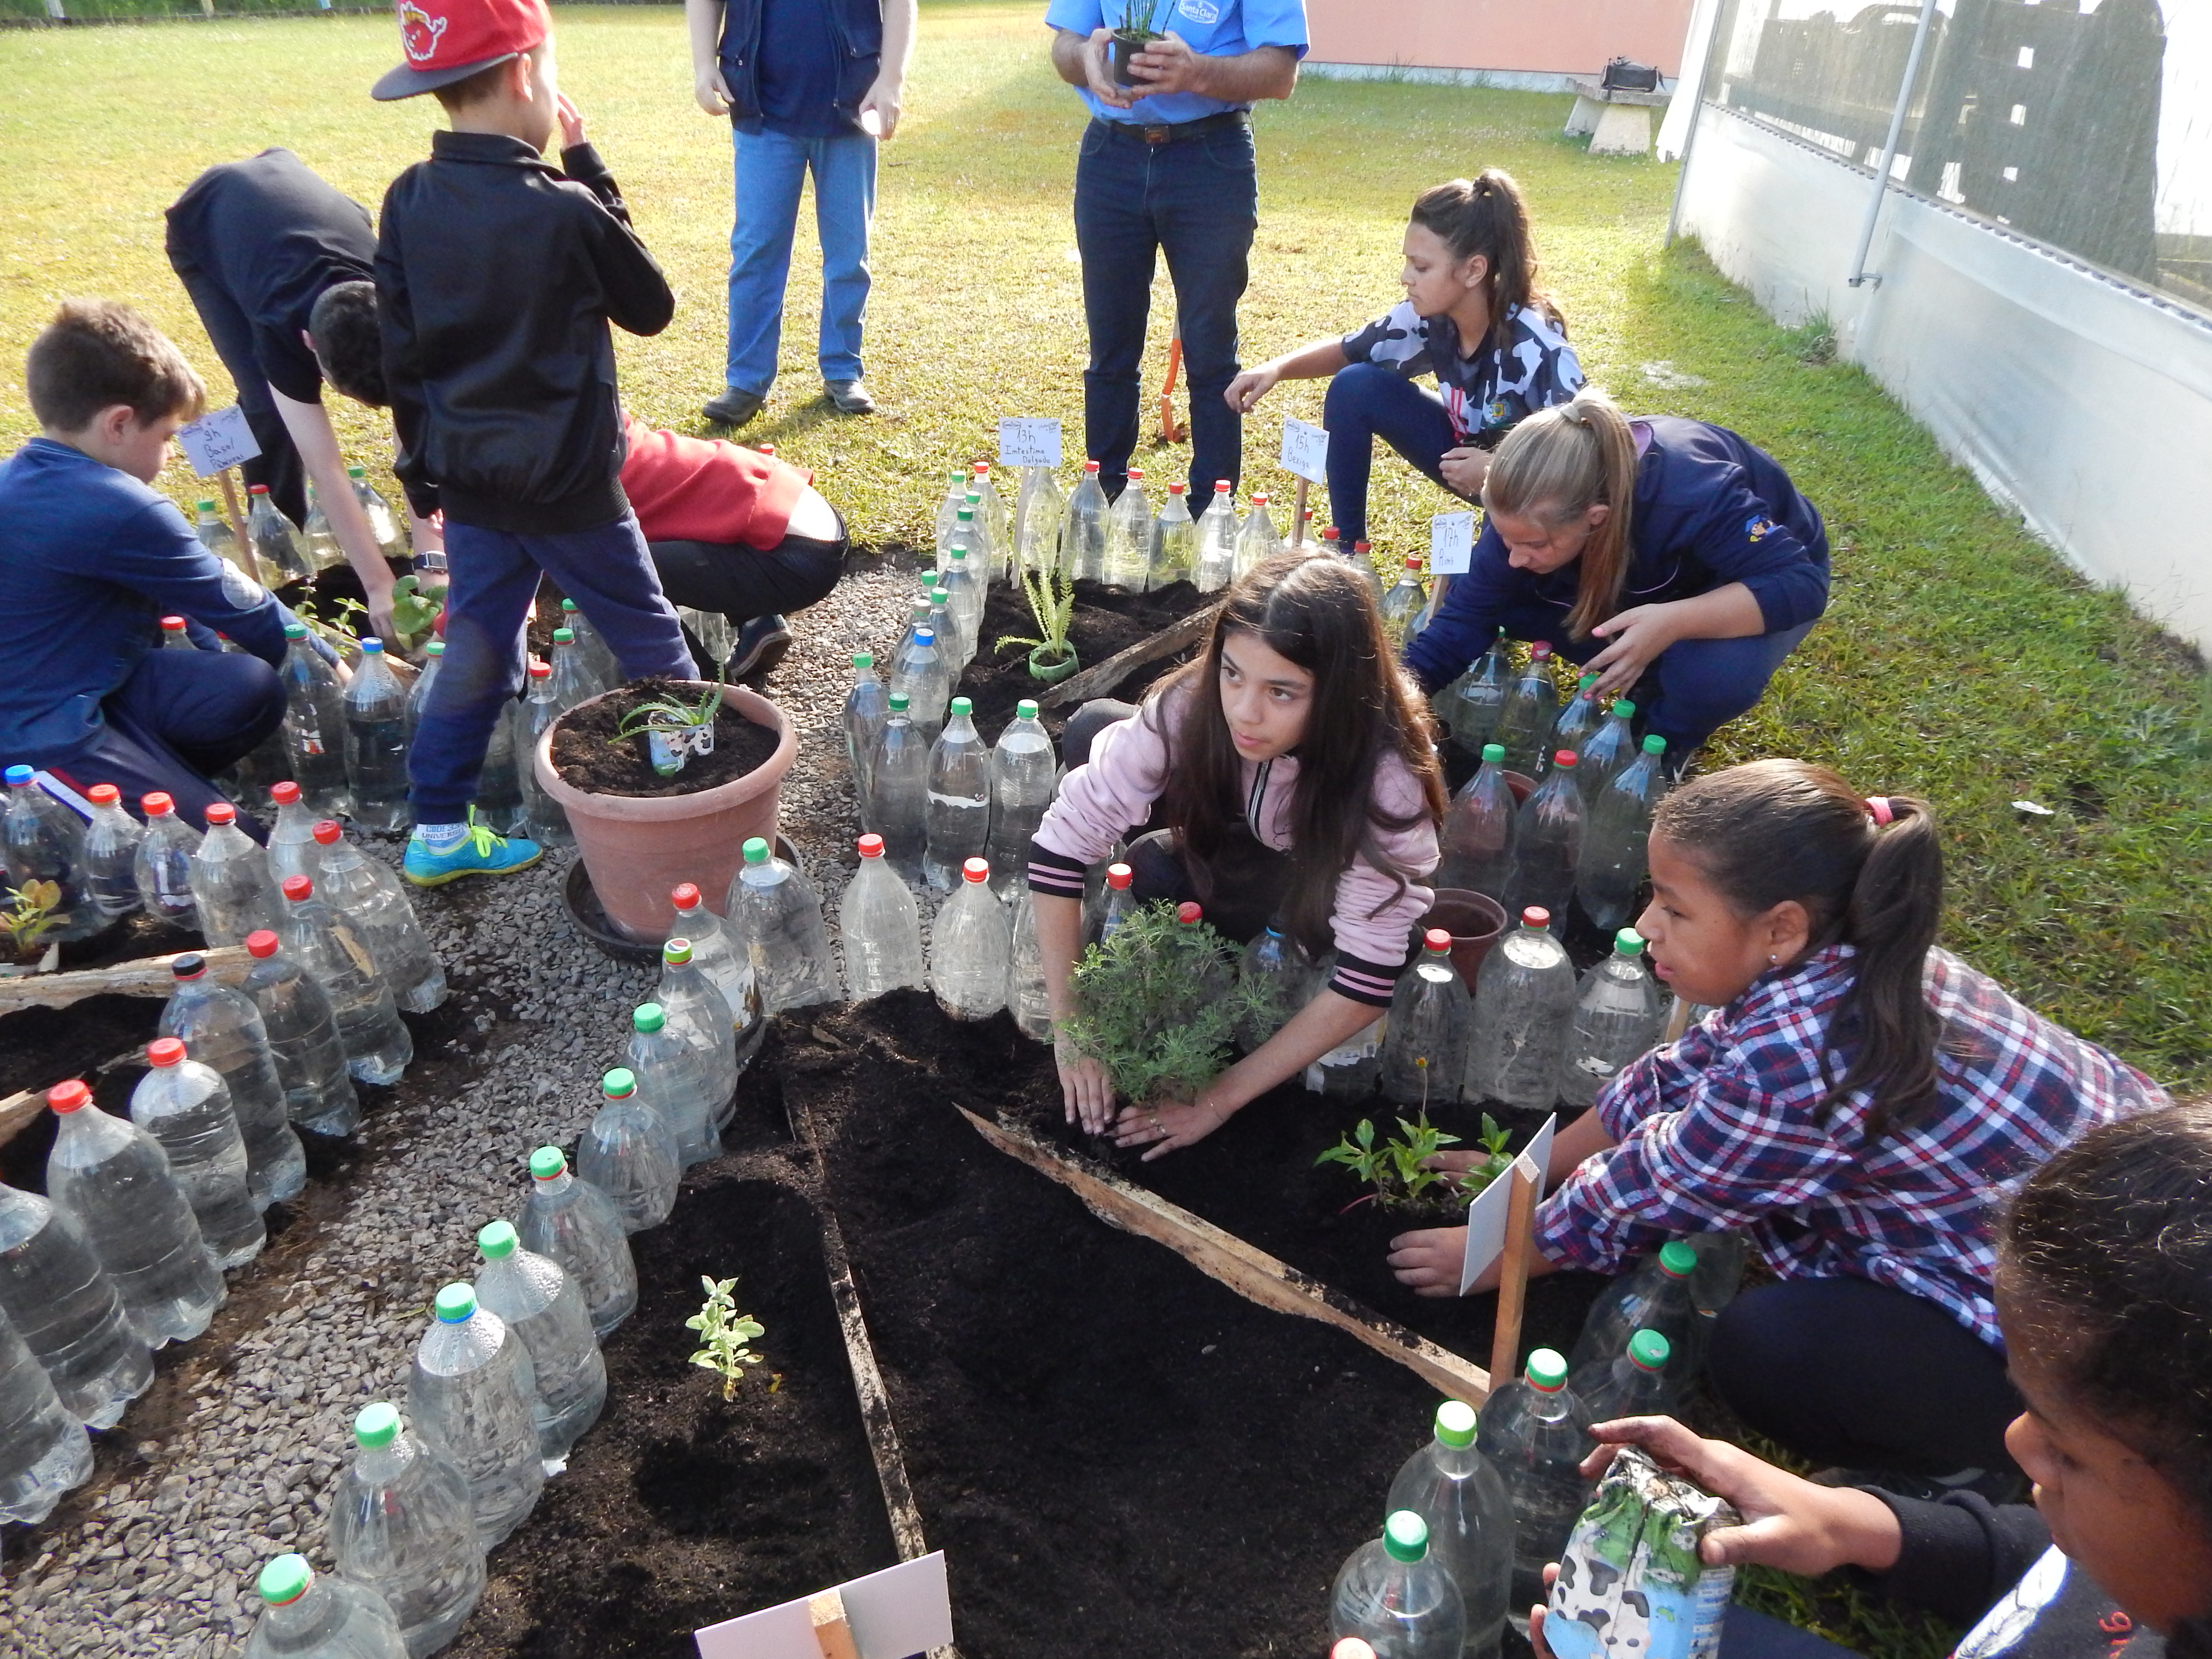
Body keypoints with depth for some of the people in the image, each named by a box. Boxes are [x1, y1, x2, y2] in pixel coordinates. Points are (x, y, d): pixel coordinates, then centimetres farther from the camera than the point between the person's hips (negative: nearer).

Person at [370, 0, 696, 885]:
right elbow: (650, 307, -1)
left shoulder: (408, 203, 0)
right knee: (649, 643, 10)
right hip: (565, 484, -6)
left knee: (477, 652, 15)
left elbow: (399, 355, 6)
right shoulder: (565, 211, -17)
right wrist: (590, 169, 0)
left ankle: (437, 832, 21)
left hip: (468, 481, 6)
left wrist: (425, 471, 16)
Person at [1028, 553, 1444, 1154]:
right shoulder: (1193, 706, -33)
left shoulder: (1384, 782, -39)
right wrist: (1071, 1026, -30)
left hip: (1322, 879, -3)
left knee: (1159, 873, -31)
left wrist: (1217, 1100, -34)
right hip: (1241, 836, 4)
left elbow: (1365, 986, -37)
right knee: (1091, 730, -19)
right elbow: (1060, 845, -29)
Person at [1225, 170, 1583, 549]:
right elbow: (1347, 351, 1)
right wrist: (1277, 368, -16)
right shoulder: (1428, 317, -15)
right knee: (1354, 387, -12)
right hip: (1468, 456, 6)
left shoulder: (1538, 350, -32)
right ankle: (1347, 551, -3)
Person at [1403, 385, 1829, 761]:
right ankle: (1653, 686, 2)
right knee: (1505, 599, -17)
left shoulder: (1693, 496, -42)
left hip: (1758, 584, -4)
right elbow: (1463, 618, -26)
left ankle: (1664, 743, -1)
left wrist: (1676, 622, -55)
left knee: (1715, 671, -38)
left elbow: (1801, 585, -39)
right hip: (1650, 580, 5)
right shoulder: (1530, 513, -28)